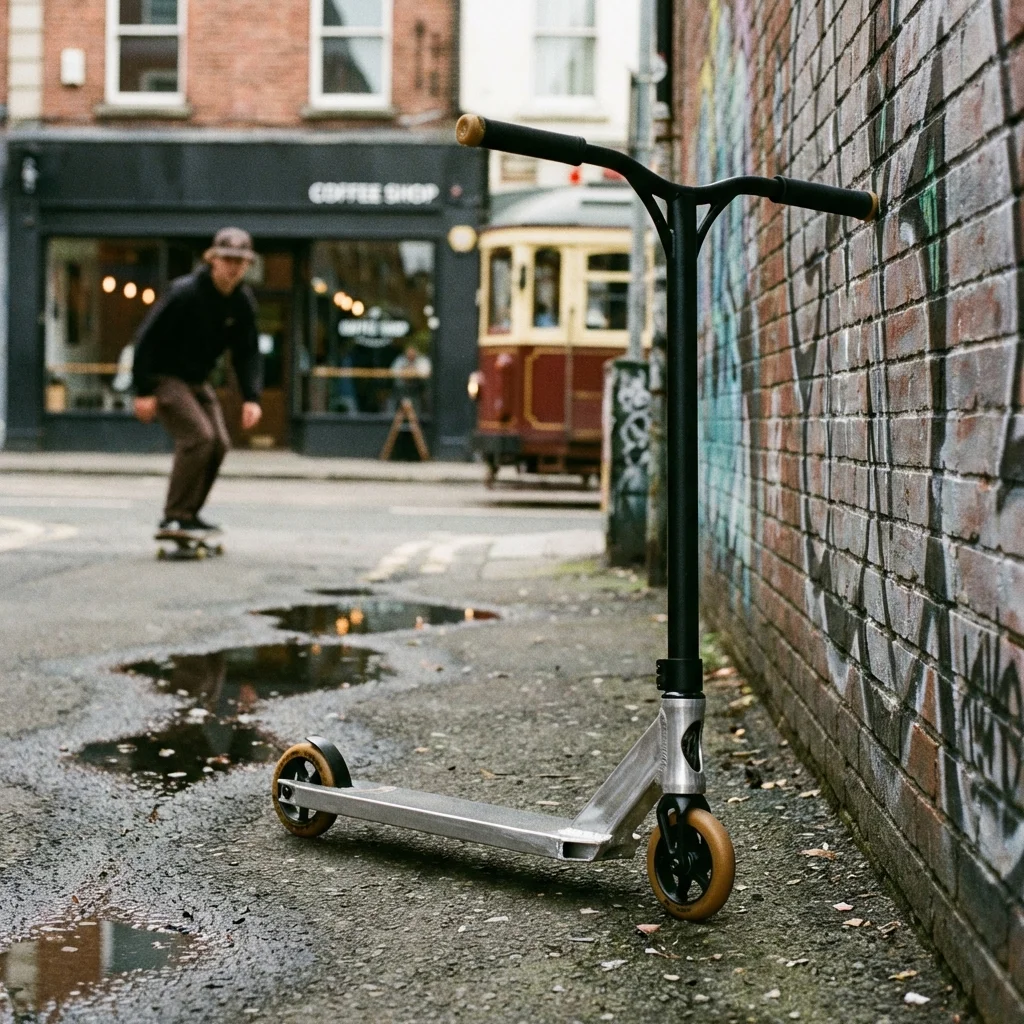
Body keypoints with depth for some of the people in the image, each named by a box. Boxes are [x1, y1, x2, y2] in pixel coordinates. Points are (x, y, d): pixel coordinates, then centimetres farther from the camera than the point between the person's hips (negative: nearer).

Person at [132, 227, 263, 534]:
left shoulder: (243, 301, -2)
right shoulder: (184, 292, -22)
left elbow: (247, 353, 4)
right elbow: (147, 339, -19)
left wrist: (251, 398, -9)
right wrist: (143, 392, -21)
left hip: (196, 380, 7)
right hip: (162, 375, -7)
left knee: (219, 442, -1)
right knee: (198, 435, -21)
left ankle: (189, 514, 12)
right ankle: (175, 517, -14)